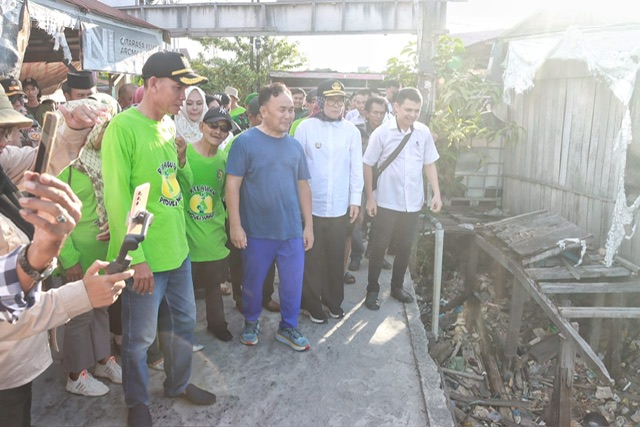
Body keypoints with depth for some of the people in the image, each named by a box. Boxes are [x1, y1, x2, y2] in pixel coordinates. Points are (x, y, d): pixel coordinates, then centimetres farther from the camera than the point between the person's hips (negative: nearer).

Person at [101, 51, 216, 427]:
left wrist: (182, 161, -6)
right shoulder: (124, 126, -15)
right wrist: (136, 258, -18)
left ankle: (179, 383, 42)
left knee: (184, 322, 20)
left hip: (178, 249, 8)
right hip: (145, 256, -7)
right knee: (140, 336, 11)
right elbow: (117, 199, -18)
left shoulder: (170, 125, 8)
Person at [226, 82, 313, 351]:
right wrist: (235, 225, -13)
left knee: (293, 282, 10)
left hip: (292, 231, 4)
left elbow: (303, 186, 11)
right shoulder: (245, 142, -8)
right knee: (253, 282, 13)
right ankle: (251, 322, 38)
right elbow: (232, 185, -9)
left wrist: (308, 225, 9)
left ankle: (288, 327, 31)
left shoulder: (294, 145, 6)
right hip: (256, 231, -3)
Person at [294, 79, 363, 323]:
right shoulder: (306, 127, -5)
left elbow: (356, 168, 5)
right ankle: (312, 303, 24)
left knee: (336, 256, 13)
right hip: (311, 205, -2)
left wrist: (355, 199, 3)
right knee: (312, 257, 8)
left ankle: (333, 299, 32)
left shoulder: (351, 131, 2)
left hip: (340, 207, 2)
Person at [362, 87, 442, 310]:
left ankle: (397, 286, 30)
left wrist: (436, 193, 3)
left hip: (413, 202, 4)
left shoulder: (424, 132, 1)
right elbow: (368, 165, -4)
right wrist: (370, 198, -7)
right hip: (386, 202, -3)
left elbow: (429, 164, 10)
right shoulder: (382, 132, -9)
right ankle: (372, 290, 18)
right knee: (379, 246, 4)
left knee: (405, 246, 13)